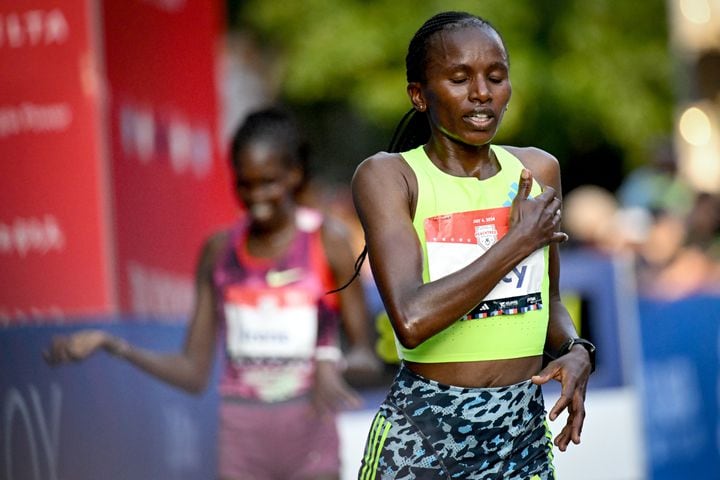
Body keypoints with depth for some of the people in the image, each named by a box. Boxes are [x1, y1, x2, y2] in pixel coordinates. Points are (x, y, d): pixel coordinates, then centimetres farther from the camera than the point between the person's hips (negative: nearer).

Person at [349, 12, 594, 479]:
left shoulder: (538, 170, 6)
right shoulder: (389, 175, -9)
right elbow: (412, 320, -23)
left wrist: (576, 351, -2)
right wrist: (519, 240, -14)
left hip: (525, 437, 4)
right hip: (423, 438, -4)